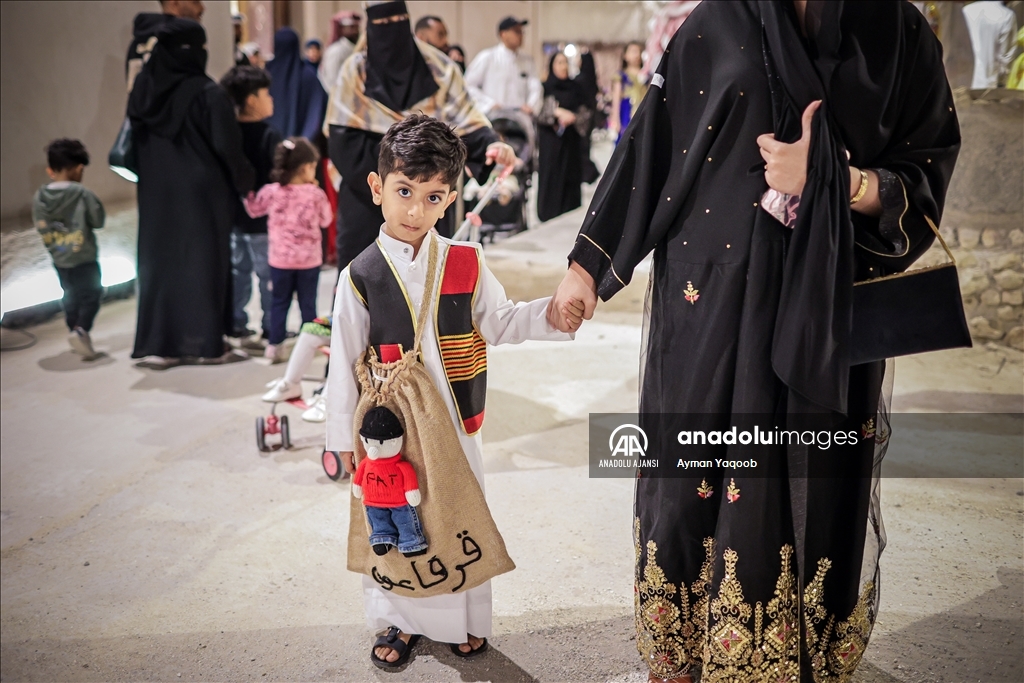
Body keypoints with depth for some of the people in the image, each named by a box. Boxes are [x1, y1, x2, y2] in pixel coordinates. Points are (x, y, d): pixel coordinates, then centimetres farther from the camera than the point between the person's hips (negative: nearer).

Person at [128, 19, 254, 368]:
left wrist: (150, 178, 16)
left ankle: (158, 344, 13)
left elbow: (137, 141, 10)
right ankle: (207, 344, 8)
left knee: (160, 260, 11)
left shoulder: (143, 88, 4)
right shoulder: (208, 93, -15)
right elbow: (227, 147, -16)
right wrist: (245, 182, -2)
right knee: (203, 261, 3)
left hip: (157, 193, 6)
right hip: (203, 192, -5)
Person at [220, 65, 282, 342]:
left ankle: (235, 323, 20)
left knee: (238, 269, 15)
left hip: (234, 215, 7)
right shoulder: (269, 136, -15)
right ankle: (271, 326, 7)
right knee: (268, 273, 2)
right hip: (261, 217, -7)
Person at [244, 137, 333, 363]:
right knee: (308, 303, 10)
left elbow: (253, 209, 9)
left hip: (280, 258, 2)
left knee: (279, 302, 12)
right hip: (309, 259, -1)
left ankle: (274, 345, 14)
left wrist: (248, 194, 26)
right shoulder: (316, 194, -12)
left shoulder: (271, 192, -7)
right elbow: (326, 220, 2)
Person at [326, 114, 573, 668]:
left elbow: (499, 323, 7)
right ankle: (400, 622, 34)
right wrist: (343, 436, -1)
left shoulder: (466, 263, -6)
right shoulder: (361, 275, -11)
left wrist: (552, 312, -10)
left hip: (454, 423, 2)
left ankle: (465, 620, 36)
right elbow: (345, 362, -6)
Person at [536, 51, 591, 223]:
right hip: (551, 141, -3)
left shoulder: (575, 88, 13)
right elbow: (540, 110, -8)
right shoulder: (545, 88, 5)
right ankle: (549, 218, -3)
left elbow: (584, 113, 8)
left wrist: (572, 118, -12)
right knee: (551, 178, -7)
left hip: (571, 143, 3)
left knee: (571, 178, -1)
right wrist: (558, 112, -22)